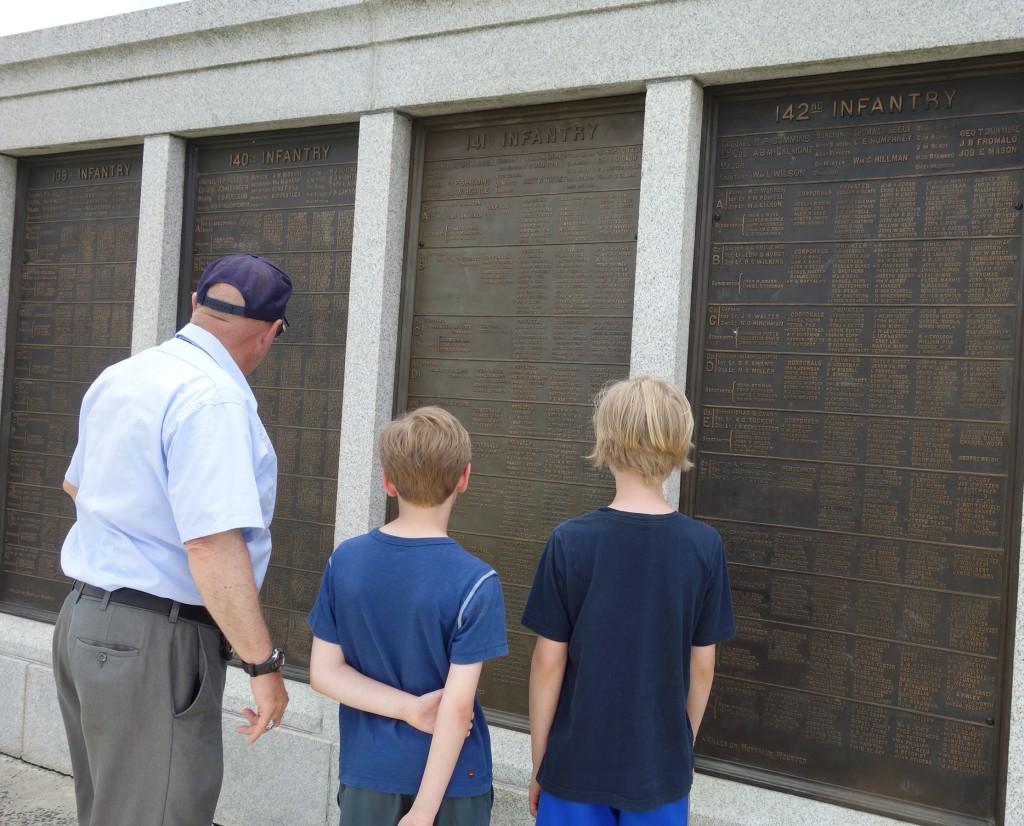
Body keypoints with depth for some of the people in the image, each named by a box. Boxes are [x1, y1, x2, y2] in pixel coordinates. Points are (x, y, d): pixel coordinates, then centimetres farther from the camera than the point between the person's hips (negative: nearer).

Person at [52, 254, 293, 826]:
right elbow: (213, 544, -27)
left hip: (83, 617, 9)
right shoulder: (214, 399, -20)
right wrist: (264, 665, -21)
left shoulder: (117, 377, 9)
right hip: (155, 644, -9)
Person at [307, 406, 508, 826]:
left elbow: (324, 673, -6)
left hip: (366, 775, 3)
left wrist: (408, 708, -12)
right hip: (449, 779, -3)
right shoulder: (476, 584, -19)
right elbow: (457, 705, -19)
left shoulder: (344, 560, -7)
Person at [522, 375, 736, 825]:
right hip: (661, 768, 2)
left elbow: (549, 662, -10)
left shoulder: (570, 542, -14)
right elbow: (702, 666, -2)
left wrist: (538, 763, 3)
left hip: (578, 764, -1)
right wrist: (684, 747, 13)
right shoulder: (705, 546, -10)